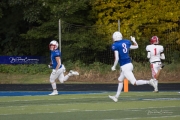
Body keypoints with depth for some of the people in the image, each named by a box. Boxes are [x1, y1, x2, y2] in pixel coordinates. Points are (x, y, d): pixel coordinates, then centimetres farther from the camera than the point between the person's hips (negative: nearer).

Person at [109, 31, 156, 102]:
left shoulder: (115, 45, -10)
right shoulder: (126, 42, 8)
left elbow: (117, 58, -15)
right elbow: (136, 46, 19)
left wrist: (114, 66, 1)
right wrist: (133, 40, 38)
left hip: (125, 66, -8)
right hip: (129, 64, 8)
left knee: (134, 83, -6)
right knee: (120, 80, 22)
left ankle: (149, 82, -21)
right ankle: (116, 96, 27)